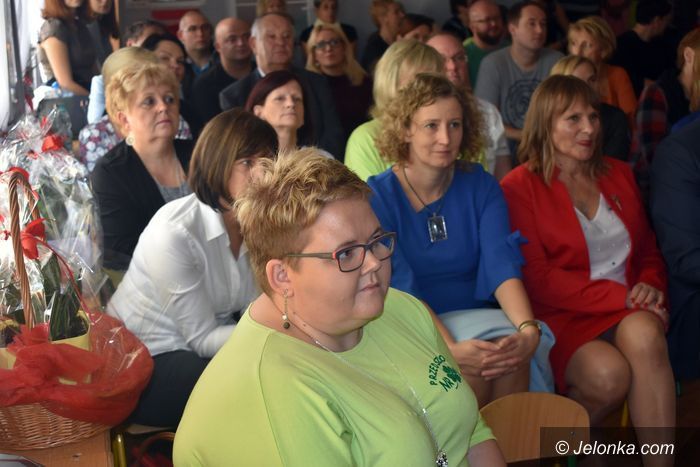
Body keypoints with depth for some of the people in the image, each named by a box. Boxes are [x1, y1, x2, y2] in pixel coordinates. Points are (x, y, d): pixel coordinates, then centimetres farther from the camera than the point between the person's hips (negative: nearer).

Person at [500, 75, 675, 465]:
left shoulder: (619, 174, 16)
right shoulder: (520, 187, -3)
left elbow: (649, 250, 21)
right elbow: (538, 279, -10)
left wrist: (650, 286, -3)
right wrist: (621, 298, -15)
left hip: (630, 312, 4)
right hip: (562, 316, -4)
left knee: (643, 334, -31)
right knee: (609, 374, -31)